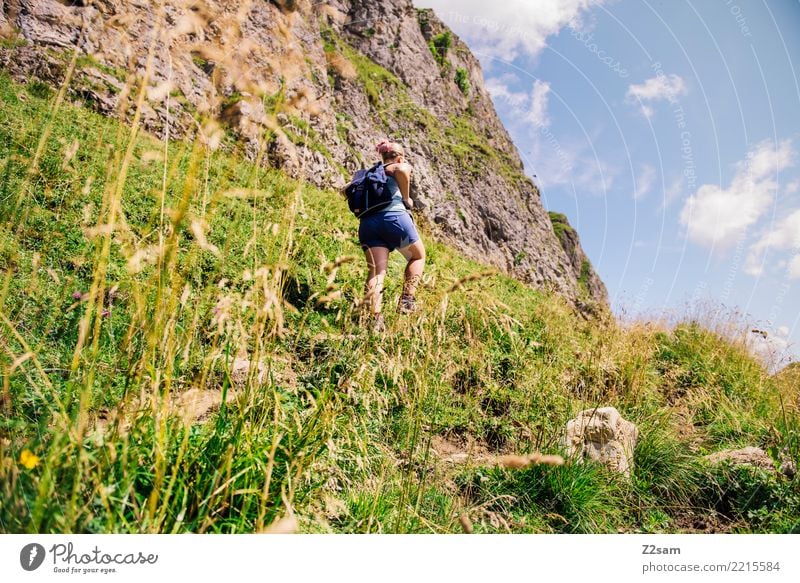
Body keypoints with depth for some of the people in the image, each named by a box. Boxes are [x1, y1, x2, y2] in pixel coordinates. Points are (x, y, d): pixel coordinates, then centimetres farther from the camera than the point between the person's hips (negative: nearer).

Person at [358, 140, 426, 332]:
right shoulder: (401, 167, 12)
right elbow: (402, 170, -14)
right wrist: (406, 198, -4)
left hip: (368, 223, 5)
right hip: (395, 217, -4)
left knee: (376, 271, -4)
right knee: (418, 256, 18)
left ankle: (375, 318, -21)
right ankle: (407, 300, 4)